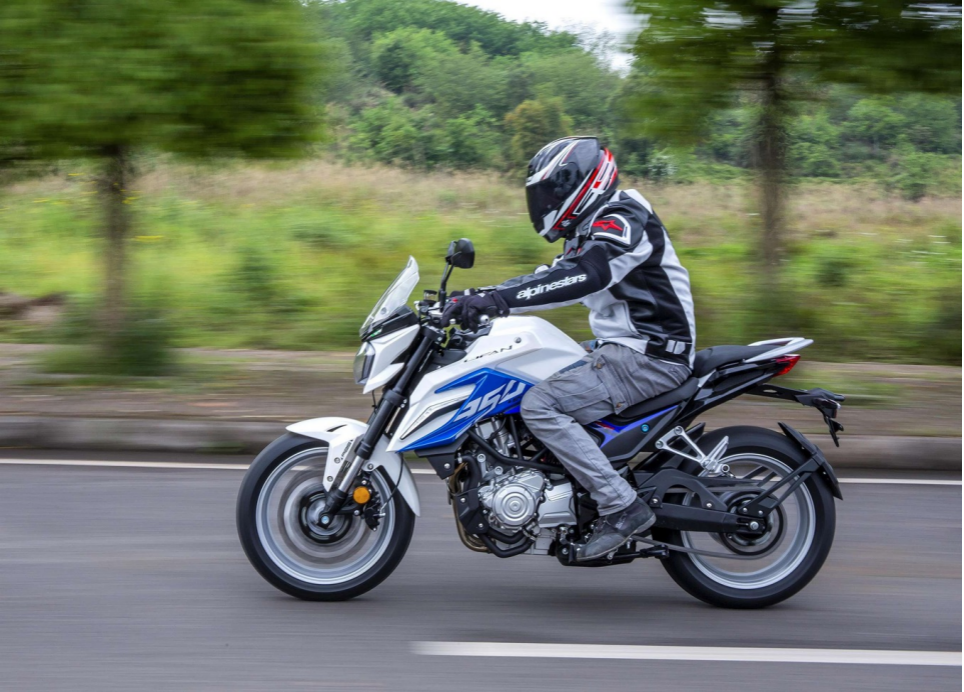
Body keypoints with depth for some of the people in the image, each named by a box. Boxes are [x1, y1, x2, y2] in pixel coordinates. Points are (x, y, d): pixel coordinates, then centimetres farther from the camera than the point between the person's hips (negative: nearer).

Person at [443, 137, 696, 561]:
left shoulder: (622, 220, -15)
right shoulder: (591, 230, 19)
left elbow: (585, 276, -33)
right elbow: (554, 276, 22)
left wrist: (499, 300, -39)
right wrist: (478, 297, 11)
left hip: (647, 357, -11)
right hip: (619, 350, 11)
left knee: (540, 405, -21)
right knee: (528, 388, 13)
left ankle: (621, 508, -22)